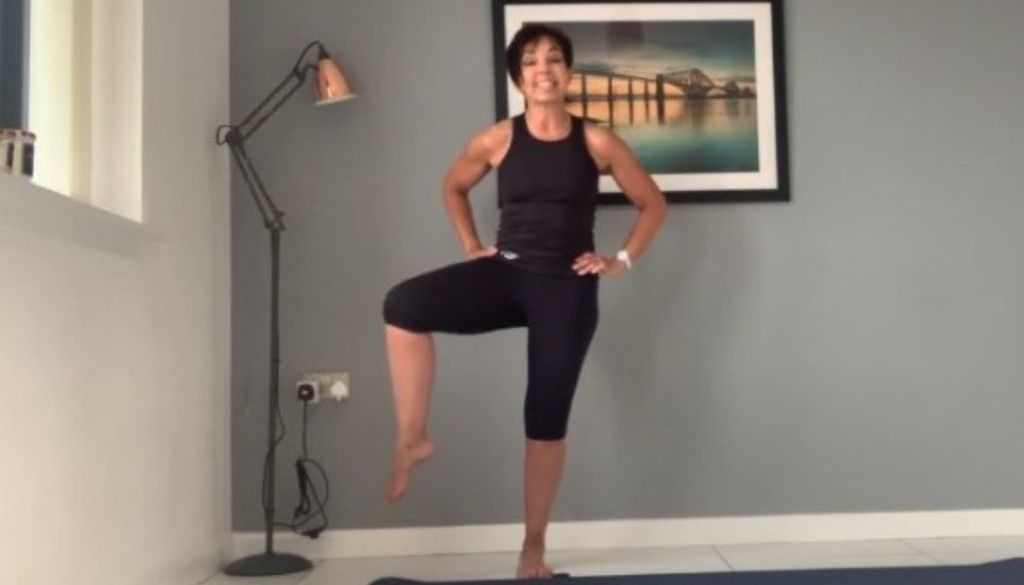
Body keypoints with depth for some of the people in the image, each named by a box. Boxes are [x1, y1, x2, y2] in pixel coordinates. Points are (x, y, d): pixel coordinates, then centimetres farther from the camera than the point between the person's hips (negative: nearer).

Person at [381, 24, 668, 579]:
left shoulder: (596, 141, -1)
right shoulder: (496, 140, 2)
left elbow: (653, 204, 9)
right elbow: (453, 188, 21)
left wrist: (621, 261, 1)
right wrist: (471, 245, 11)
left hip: (568, 289, -1)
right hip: (506, 274, 1)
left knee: (547, 419, 1)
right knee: (403, 304, -26)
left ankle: (533, 548, 18)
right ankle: (412, 440, -13)